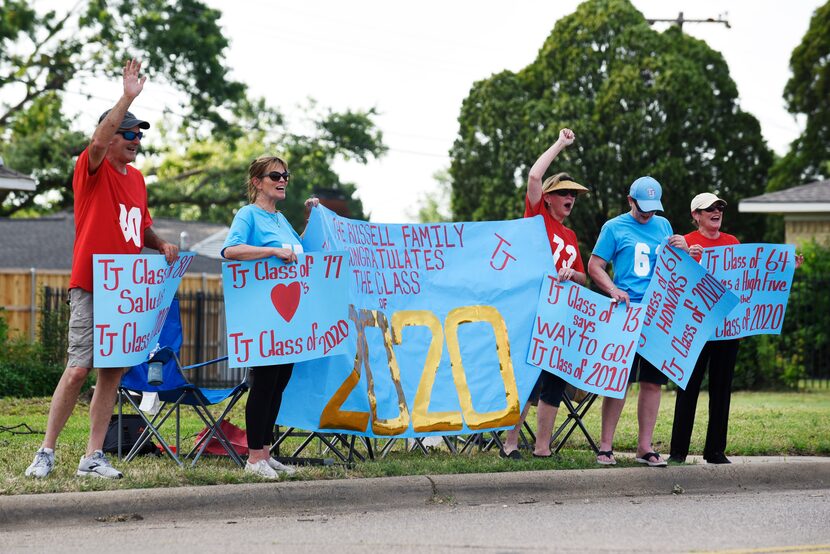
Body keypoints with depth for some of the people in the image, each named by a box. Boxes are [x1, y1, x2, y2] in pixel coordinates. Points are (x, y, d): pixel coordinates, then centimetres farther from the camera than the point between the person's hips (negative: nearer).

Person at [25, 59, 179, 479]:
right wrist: (128, 97, -31)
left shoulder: (136, 177, 16)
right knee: (78, 368, -9)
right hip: (91, 287, -6)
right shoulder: (92, 170, -4)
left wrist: (161, 245, 8)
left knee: (113, 372, 5)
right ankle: (46, 451, 1)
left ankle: (93, 457, 9)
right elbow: (99, 139, -25)